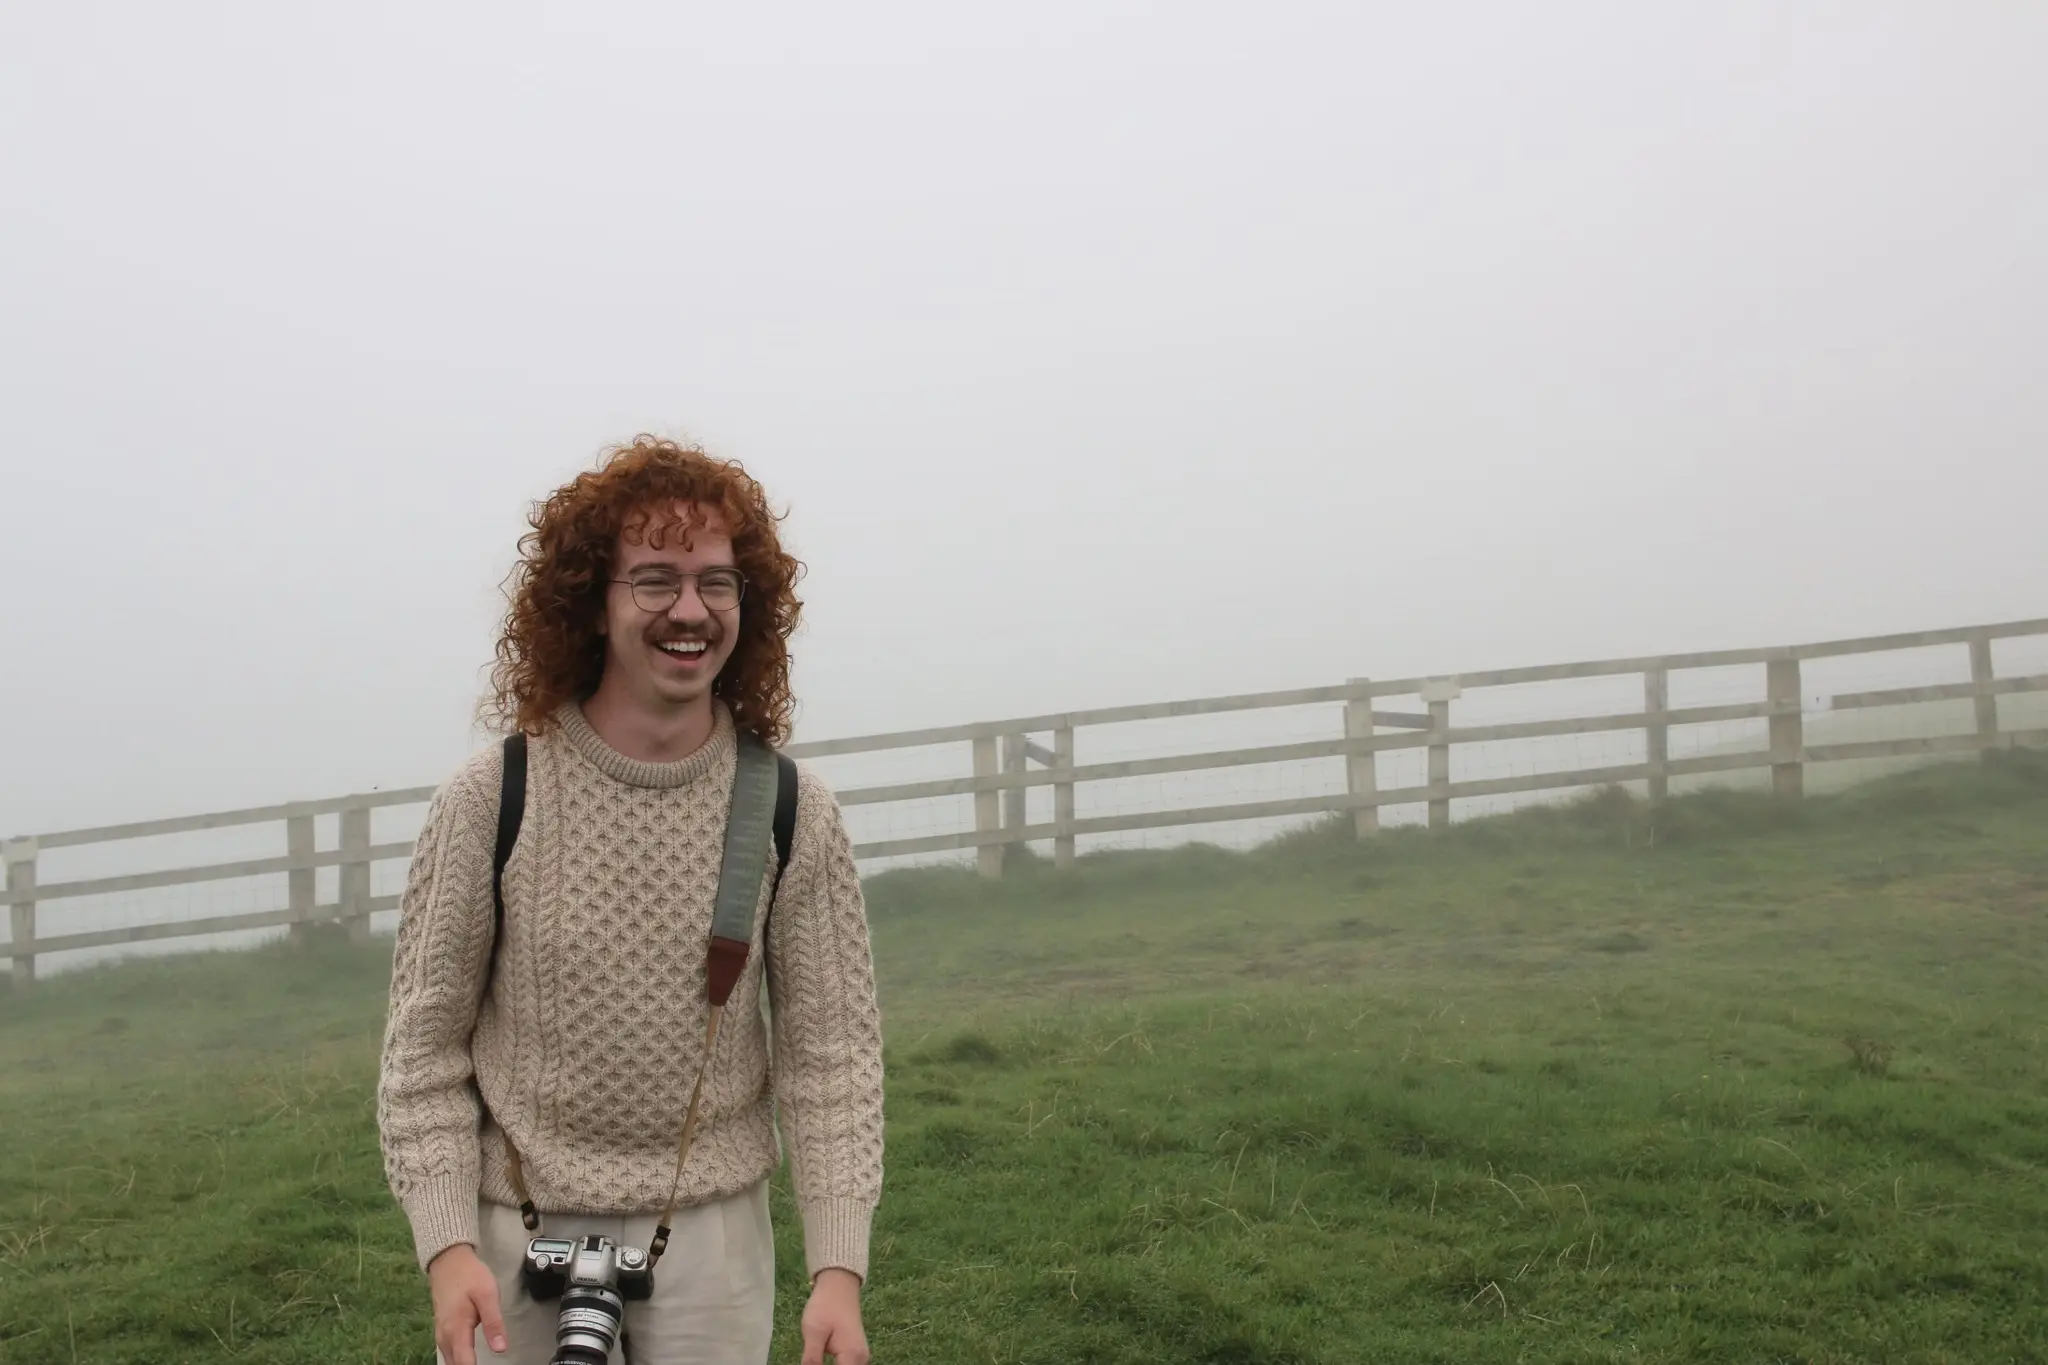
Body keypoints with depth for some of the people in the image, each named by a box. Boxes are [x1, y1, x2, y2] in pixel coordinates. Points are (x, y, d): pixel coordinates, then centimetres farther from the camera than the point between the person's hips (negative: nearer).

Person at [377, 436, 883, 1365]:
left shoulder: (793, 812, -7)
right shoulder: (489, 800, -10)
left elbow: (830, 1053, -4)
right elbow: (426, 1045, -4)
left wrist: (838, 1269, -11)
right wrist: (447, 1245, -12)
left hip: (713, 1230, 1)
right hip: (521, 1230, -1)